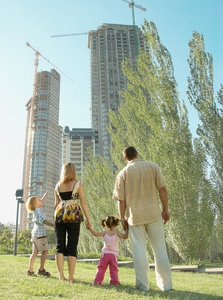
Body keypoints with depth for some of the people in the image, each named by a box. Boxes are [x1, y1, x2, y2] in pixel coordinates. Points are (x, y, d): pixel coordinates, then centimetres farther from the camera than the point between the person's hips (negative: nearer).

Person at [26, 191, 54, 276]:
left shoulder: (38, 209, 13)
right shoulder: (37, 211, -13)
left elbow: (42, 202, 34)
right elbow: (43, 220, -24)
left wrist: (45, 195, 48)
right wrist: (53, 225, -30)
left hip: (35, 234, 9)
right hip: (39, 234, -9)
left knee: (35, 252, 8)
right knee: (45, 250, -4)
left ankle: (30, 270, 8)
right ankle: (41, 269, -3)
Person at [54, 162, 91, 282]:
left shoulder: (58, 185, 9)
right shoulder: (77, 184, 0)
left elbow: (56, 204, 12)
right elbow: (83, 202, -3)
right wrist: (88, 218, 0)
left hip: (60, 215, 3)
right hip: (74, 216, -2)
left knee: (59, 246, 8)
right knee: (72, 247, 2)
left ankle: (61, 275, 8)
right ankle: (71, 277, 4)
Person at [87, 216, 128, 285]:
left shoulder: (105, 233, 1)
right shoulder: (117, 233, -1)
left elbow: (96, 234, -11)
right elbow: (125, 237, -7)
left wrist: (90, 228, -6)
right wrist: (126, 230, 5)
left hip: (105, 253, 1)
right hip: (113, 254, 0)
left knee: (101, 268, 9)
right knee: (114, 269, 10)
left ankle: (97, 281, 6)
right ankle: (114, 281, 2)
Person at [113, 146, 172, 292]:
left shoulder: (123, 173, 0)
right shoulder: (152, 166, 2)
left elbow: (121, 199, -1)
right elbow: (162, 189, -1)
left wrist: (122, 217, 7)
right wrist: (165, 209, 5)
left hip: (135, 215, -1)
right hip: (154, 213, 1)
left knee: (139, 250, 5)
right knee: (160, 248, 10)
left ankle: (143, 284, 9)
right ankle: (166, 284, 16)